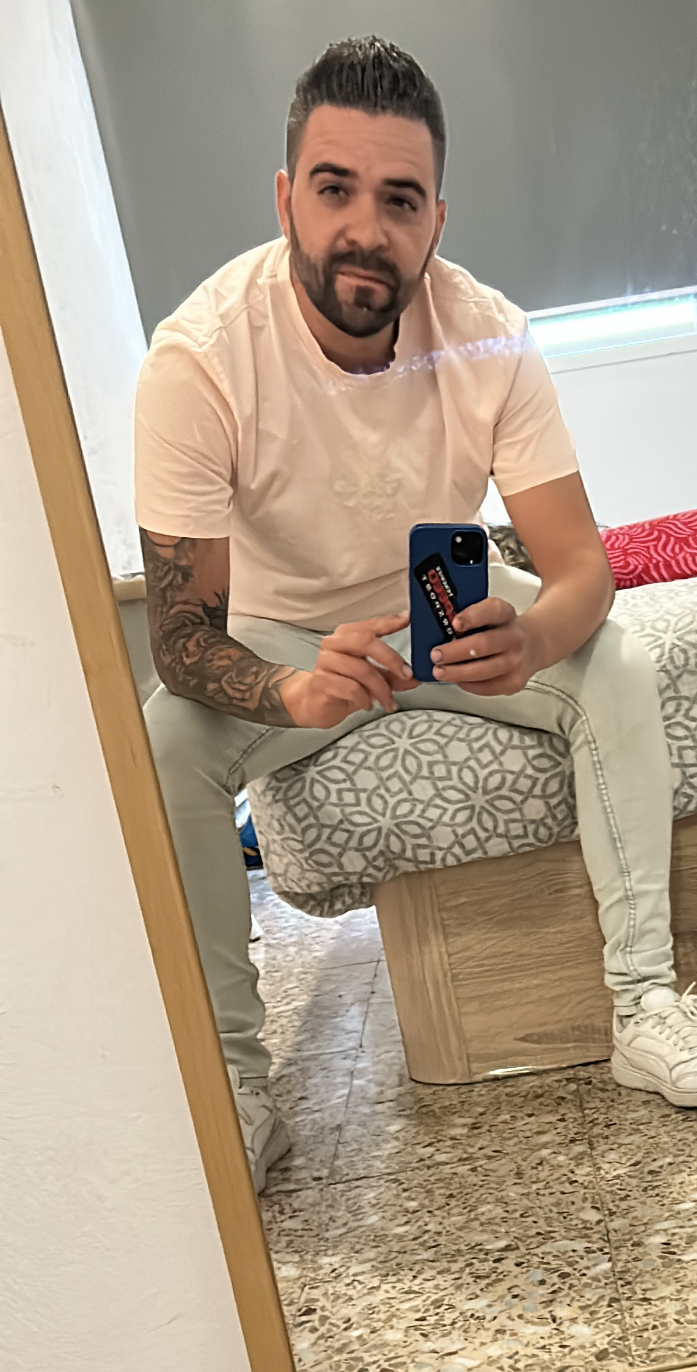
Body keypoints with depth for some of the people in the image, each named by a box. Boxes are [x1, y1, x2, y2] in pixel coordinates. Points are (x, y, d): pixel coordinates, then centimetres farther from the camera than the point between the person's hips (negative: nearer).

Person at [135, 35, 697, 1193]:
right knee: (164, 747, -28)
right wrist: (295, 693, -51)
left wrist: (531, 638, -46)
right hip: (281, 638, -2)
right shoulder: (199, 358, -29)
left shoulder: (489, 338, -21)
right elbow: (183, 635, -28)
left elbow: (580, 564, -20)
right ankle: (236, 1086, -13)